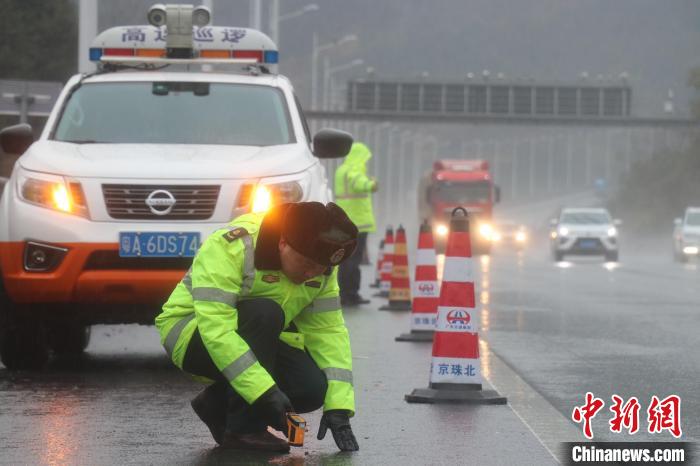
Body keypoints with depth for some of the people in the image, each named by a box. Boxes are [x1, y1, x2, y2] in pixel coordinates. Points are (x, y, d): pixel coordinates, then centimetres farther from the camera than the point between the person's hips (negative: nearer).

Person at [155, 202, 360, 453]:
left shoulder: (320, 266, -8)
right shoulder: (230, 247, -30)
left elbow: (330, 332, -6)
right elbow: (216, 330, -37)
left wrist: (339, 406, -17)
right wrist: (264, 391, -41)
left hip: (262, 340, 6)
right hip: (192, 335, -6)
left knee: (312, 390, -19)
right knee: (264, 313, -34)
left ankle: (219, 404, 7)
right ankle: (244, 429, -23)